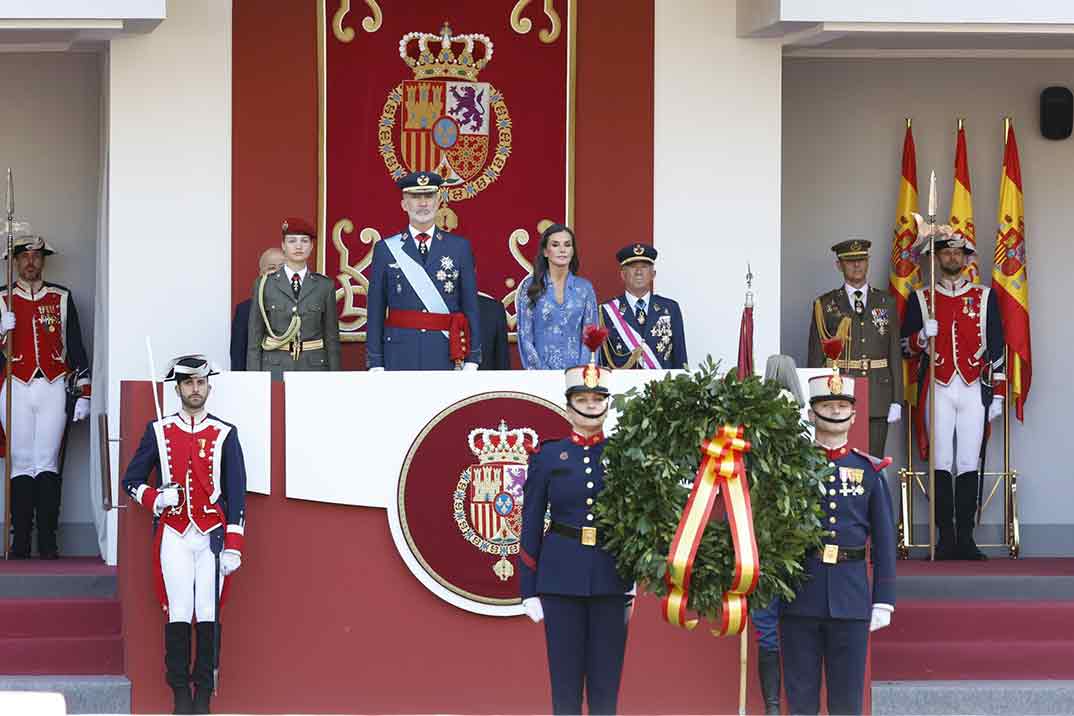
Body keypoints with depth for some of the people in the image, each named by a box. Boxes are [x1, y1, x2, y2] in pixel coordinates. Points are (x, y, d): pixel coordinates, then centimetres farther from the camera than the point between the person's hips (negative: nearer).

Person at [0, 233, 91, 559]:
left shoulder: (61, 298, 11)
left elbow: (76, 348, 12)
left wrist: (83, 394, 7)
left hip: (54, 389, 0)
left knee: (47, 464, -6)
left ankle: (48, 541, -8)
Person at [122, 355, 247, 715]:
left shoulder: (225, 435, 7)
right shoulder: (158, 431, 8)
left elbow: (237, 495, 5)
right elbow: (131, 481, 14)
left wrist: (233, 546, -2)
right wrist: (156, 499, -7)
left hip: (212, 536, 0)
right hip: (174, 536, 0)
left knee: (209, 615, -4)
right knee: (178, 615, -4)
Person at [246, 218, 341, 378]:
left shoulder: (325, 286, 7)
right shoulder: (264, 284, 4)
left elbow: (332, 338, 8)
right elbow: (254, 337, 4)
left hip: (314, 368, 1)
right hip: (275, 370, -1)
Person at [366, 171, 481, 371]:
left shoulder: (459, 248, 7)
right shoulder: (385, 250, 6)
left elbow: (471, 307, 7)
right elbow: (375, 312, 6)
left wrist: (472, 361, 0)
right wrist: (375, 364, 0)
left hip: (446, 357, 0)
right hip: (401, 359, 0)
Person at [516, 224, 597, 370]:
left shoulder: (584, 288, 7)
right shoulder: (530, 287, 2)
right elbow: (525, 338, -1)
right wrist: (544, 374, -10)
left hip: (576, 372, 1)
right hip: (542, 371, -1)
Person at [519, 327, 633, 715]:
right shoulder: (548, 456, 3)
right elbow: (531, 526, 5)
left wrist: (636, 588, 3)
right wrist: (529, 591, 1)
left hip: (611, 581, 0)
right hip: (562, 580, 0)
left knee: (606, 681, 3)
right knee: (566, 681, 2)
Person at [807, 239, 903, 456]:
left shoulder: (887, 303, 12)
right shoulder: (825, 305, 7)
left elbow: (895, 354, 11)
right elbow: (816, 358, 6)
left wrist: (897, 400, 3)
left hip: (878, 403, 2)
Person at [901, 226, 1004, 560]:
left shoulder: (985, 298, 10)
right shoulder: (920, 299, 9)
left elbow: (997, 348, 10)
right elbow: (907, 346, 9)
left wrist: (998, 393, 5)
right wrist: (924, 335, -13)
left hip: (974, 391, 0)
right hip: (939, 391, 0)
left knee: (968, 465, -1)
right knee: (941, 464, -3)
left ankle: (966, 539, 1)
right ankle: (946, 539, -1)